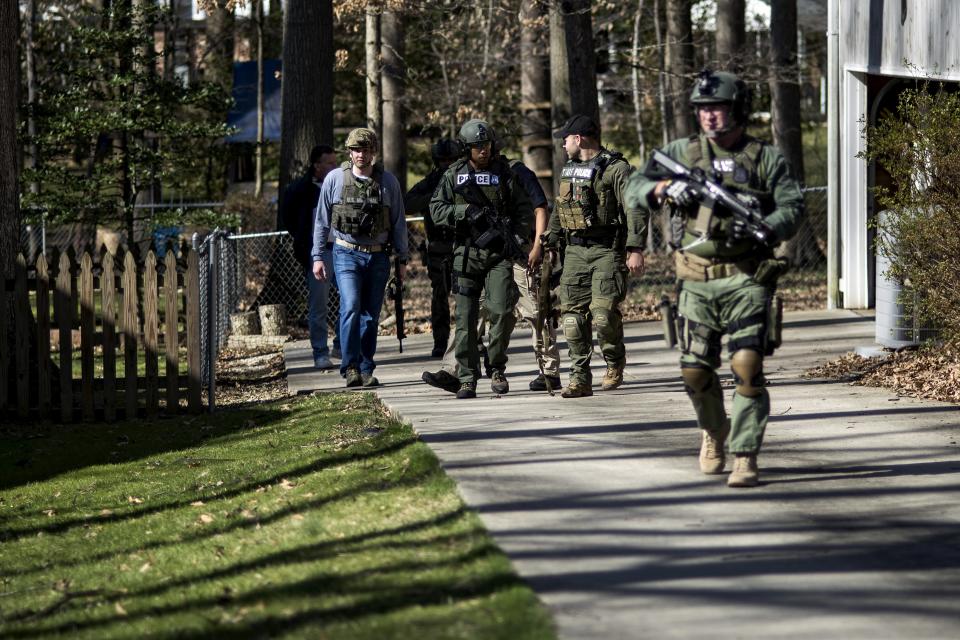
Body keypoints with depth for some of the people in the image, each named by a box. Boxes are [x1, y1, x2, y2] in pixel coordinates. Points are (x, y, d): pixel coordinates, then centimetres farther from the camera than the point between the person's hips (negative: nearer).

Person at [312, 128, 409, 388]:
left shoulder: (388, 181, 4)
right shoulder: (335, 179, 1)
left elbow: (398, 223, 10)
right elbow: (322, 221, 7)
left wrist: (403, 259, 8)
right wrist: (318, 256, 3)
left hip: (378, 257, 2)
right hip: (347, 254, -2)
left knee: (371, 316, 6)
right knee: (351, 308, -18)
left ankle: (366, 370, 14)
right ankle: (350, 367, -16)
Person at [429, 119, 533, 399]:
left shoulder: (504, 173, 5)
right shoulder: (454, 175, 6)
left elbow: (524, 210, 7)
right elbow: (436, 210, 2)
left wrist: (516, 237, -7)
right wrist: (466, 212, -13)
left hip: (499, 253, -1)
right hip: (467, 253, 1)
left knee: (501, 311, -13)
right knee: (465, 319, 0)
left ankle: (497, 369, 5)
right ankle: (467, 378, 6)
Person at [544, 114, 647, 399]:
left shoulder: (617, 169, -7)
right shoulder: (568, 170, 16)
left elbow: (636, 210, -12)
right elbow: (558, 212, 26)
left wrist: (635, 250, -19)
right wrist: (549, 244, 22)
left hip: (607, 252, -7)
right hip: (575, 252, 7)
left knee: (604, 313, -15)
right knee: (573, 314, -1)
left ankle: (615, 363, 11)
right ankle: (580, 378, 4)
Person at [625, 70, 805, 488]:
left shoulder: (766, 158, 4)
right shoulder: (682, 152, 9)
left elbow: (792, 207, -3)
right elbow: (634, 189, 6)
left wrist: (764, 230, -22)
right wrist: (663, 188, -16)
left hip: (747, 280, -3)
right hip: (698, 283, 3)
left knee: (747, 368, -13)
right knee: (696, 372, 6)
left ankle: (745, 458, -8)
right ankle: (713, 432, 34)